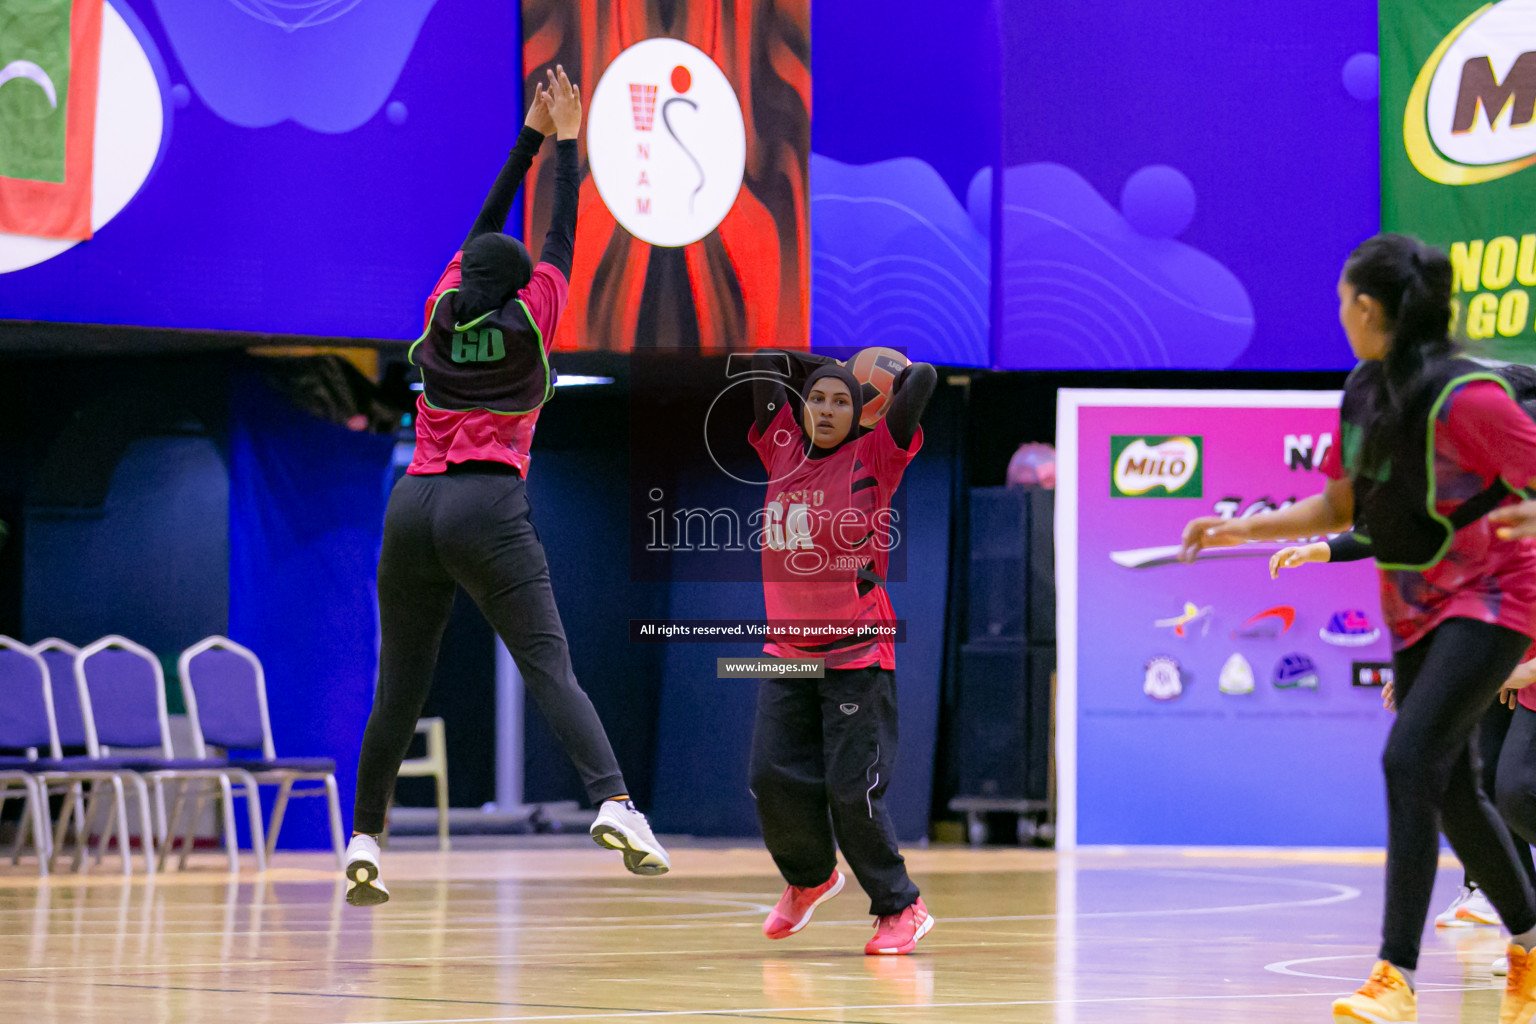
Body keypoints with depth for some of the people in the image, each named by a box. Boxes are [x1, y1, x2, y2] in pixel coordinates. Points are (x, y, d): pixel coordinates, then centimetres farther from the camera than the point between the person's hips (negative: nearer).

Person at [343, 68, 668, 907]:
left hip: (413, 507, 4)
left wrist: (531, 136, 29)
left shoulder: (444, 312, 12)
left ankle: (364, 844, 11)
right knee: (550, 670, -13)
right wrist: (565, 143, 21)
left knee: (400, 687, 10)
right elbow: (559, 238, 15)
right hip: (488, 506, -4)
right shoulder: (527, 322, 4)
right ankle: (613, 803, -32)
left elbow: (485, 229, 23)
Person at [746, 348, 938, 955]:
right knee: (773, 777, -1)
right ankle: (810, 877, 27)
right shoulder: (783, 449, 6)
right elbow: (764, 361, 10)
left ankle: (901, 907, 9)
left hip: (856, 654, -4)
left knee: (851, 790, -8)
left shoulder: (873, 459, -5)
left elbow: (922, 379, -14)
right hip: (787, 650, 4)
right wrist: (828, 370, 13)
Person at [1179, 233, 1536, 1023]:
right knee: (1451, 790, 12)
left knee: (1410, 757, -21)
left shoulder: (1465, 397, -22)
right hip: (1414, 607, 8)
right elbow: (1339, 507, 14)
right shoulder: (1364, 392, 2)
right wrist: (1242, 528, 6)